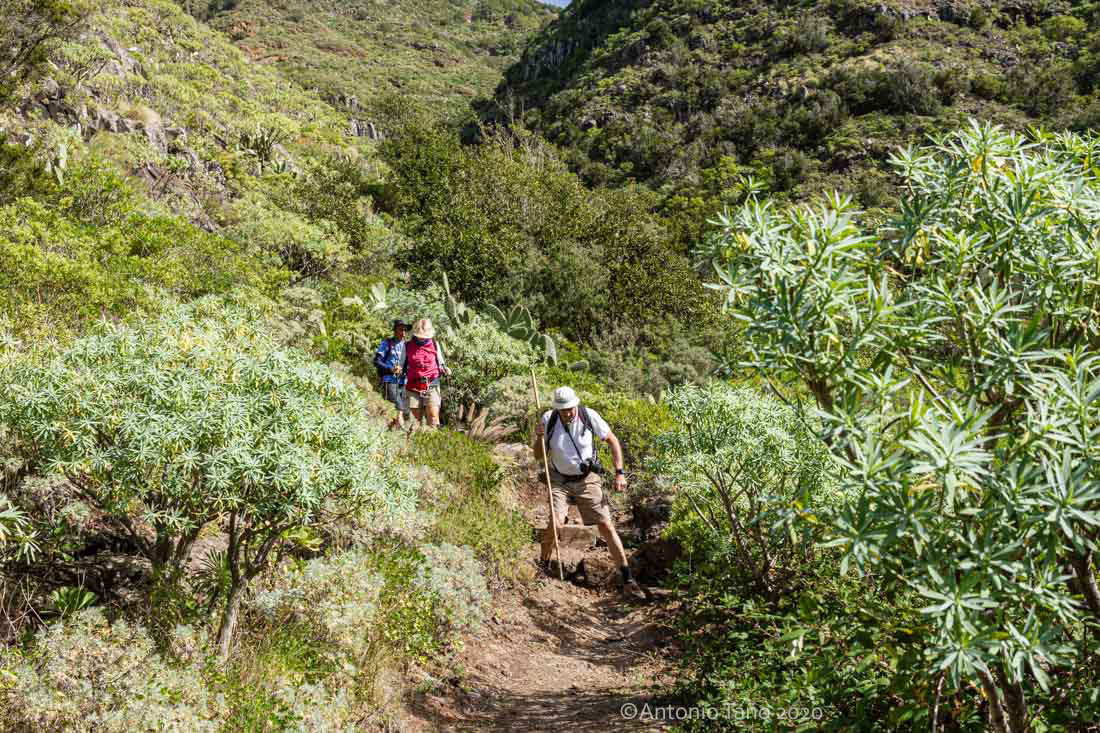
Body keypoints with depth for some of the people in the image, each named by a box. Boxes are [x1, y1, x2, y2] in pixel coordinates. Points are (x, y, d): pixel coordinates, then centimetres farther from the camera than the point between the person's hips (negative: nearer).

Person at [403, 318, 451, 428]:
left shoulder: (435, 345, 8)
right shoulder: (407, 346, 7)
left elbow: (440, 363, 17)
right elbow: (403, 366, 15)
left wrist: (444, 369, -4)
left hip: (431, 386, -1)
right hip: (413, 388, 1)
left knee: (433, 416, -14)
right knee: (416, 419, 3)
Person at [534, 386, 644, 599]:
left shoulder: (589, 416, -16)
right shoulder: (548, 419, -13)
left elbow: (613, 441, -3)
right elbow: (539, 455, -3)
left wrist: (619, 473, -8)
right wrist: (540, 437, -24)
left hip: (588, 479, 0)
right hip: (560, 481, 0)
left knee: (606, 526, -5)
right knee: (555, 523, -20)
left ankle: (628, 580, 3)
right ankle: (543, 567, 6)